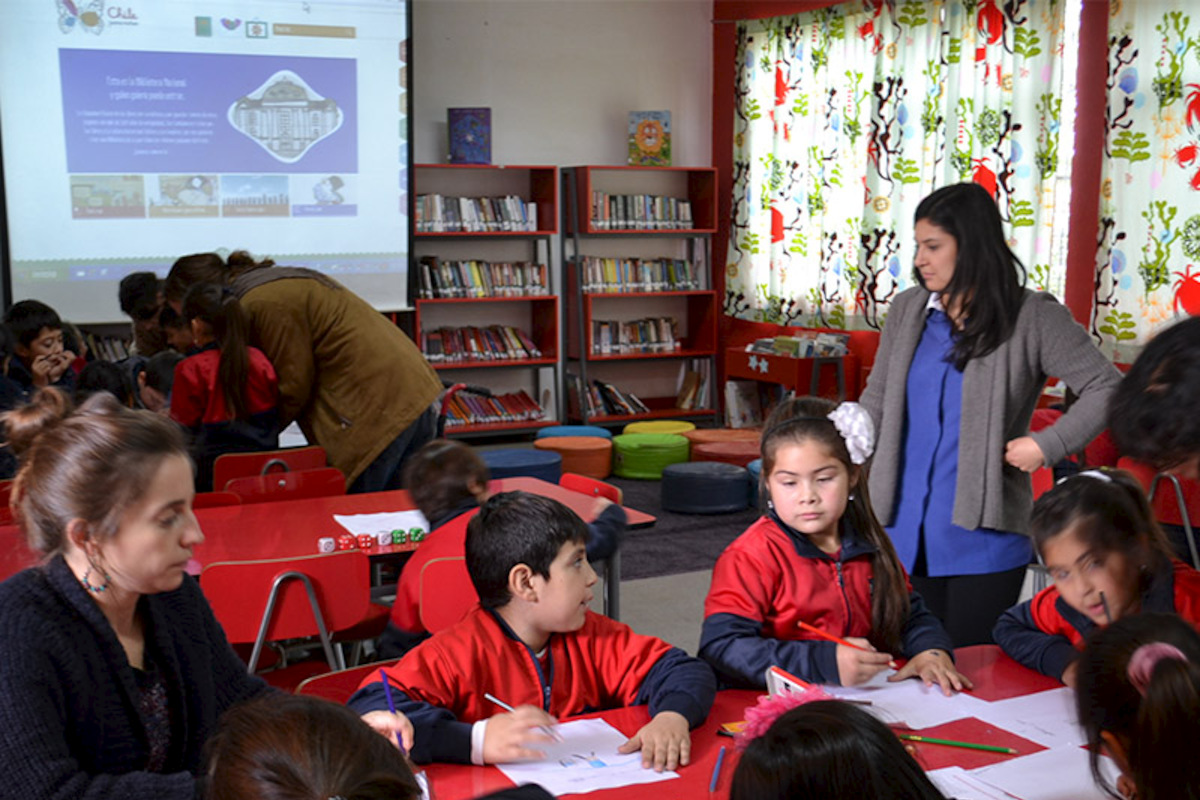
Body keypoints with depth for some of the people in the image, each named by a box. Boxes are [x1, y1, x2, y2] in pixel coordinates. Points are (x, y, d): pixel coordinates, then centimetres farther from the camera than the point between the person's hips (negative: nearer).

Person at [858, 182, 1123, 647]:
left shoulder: (1032, 317, -6)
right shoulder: (907, 310, 7)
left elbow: (1107, 389, -6)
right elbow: (876, 401, 15)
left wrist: (1047, 446, -15)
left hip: (982, 540, -4)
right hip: (903, 532, 4)